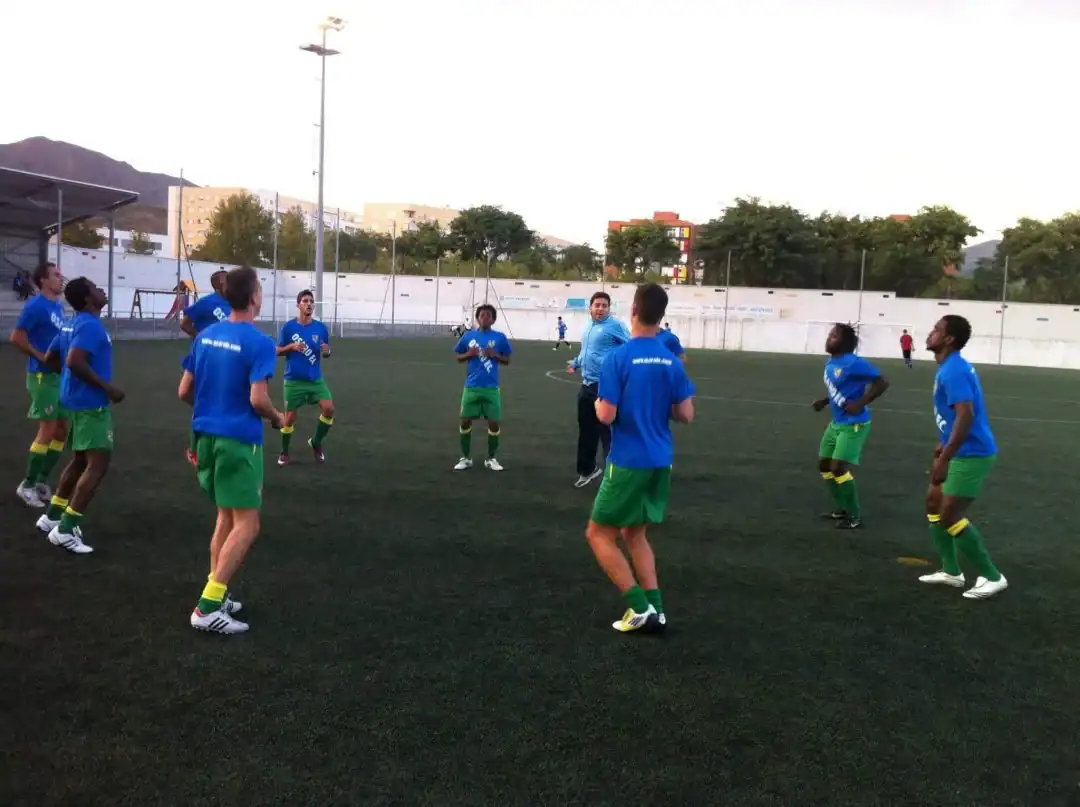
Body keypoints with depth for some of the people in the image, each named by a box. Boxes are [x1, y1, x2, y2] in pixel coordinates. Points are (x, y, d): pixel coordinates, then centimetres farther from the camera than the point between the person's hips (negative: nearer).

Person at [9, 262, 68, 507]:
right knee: (48, 430, -5)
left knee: (62, 430, 11)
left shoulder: (58, 305, 12)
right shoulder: (36, 306, -13)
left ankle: (42, 481, 21)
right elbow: (16, 338, -16)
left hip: (60, 375, 9)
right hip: (43, 376, -9)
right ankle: (27, 485, 7)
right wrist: (42, 358, -15)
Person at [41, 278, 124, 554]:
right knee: (98, 464, -10)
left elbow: (50, 359, 19)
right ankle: (65, 530, -9)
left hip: (79, 400, 10)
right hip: (91, 403, -10)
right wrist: (107, 387, -24)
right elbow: (75, 361, -31)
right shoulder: (90, 325, -18)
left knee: (81, 460, 21)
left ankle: (53, 517, 30)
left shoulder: (74, 323, 12)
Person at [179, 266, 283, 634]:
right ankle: (208, 607, -8)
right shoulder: (259, 343, -14)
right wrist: (278, 419, 0)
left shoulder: (205, 336, 7)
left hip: (206, 436, 8)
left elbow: (184, 391, 10)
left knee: (226, 517, 19)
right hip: (238, 441, -7)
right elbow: (258, 399, -20)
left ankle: (216, 596, 22)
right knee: (246, 526, -3)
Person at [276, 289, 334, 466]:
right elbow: (278, 351, 1)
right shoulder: (288, 327, -5)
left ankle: (316, 442, 10)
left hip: (316, 379, 2)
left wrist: (326, 351, -15)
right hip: (294, 380, -2)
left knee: (329, 408, -14)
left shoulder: (321, 327, 1)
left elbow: (326, 353, 9)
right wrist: (291, 347, -18)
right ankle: (284, 452, 26)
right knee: (290, 417, 4)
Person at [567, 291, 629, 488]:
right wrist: (576, 364, 18)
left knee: (606, 431, -5)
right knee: (586, 431, 18)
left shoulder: (615, 326, -11)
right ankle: (587, 469, 33)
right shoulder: (588, 328, 15)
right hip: (587, 385, 8)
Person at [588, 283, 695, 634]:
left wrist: (597, 403, 6)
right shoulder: (671, 361, 2)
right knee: (634, 533, 20)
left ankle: (639, 606, 1)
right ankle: (654, 608, 13)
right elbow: (686, 414, 3)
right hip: (660, 462, 6)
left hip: (628, 462, -6)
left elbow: (606, 416, -16)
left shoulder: (618, 357, -14)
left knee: (598, 534, 8)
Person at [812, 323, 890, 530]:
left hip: (854, 425, -9)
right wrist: (824, 401, 4)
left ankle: (855, 516, 3)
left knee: (838, 468, -13)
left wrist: (861, 404, -24)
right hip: (836, 423, 10)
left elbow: (882, 383, -19)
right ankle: (842, 508, 29)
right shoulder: (830, 364, 6)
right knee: (824, 464, 13)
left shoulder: (854, 363, -21)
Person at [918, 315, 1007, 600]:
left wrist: (943, 458, -29)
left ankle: (992, 577, 3)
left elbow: (966, 416, -29)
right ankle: (951, 571, 23)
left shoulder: (953, 371, -21)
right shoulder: (953, 367, 12)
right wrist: (943, 445, 28)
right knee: (933, 503, 16)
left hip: (971, 455, -11)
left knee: (950, 517, -8)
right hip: (963, 452, 11)